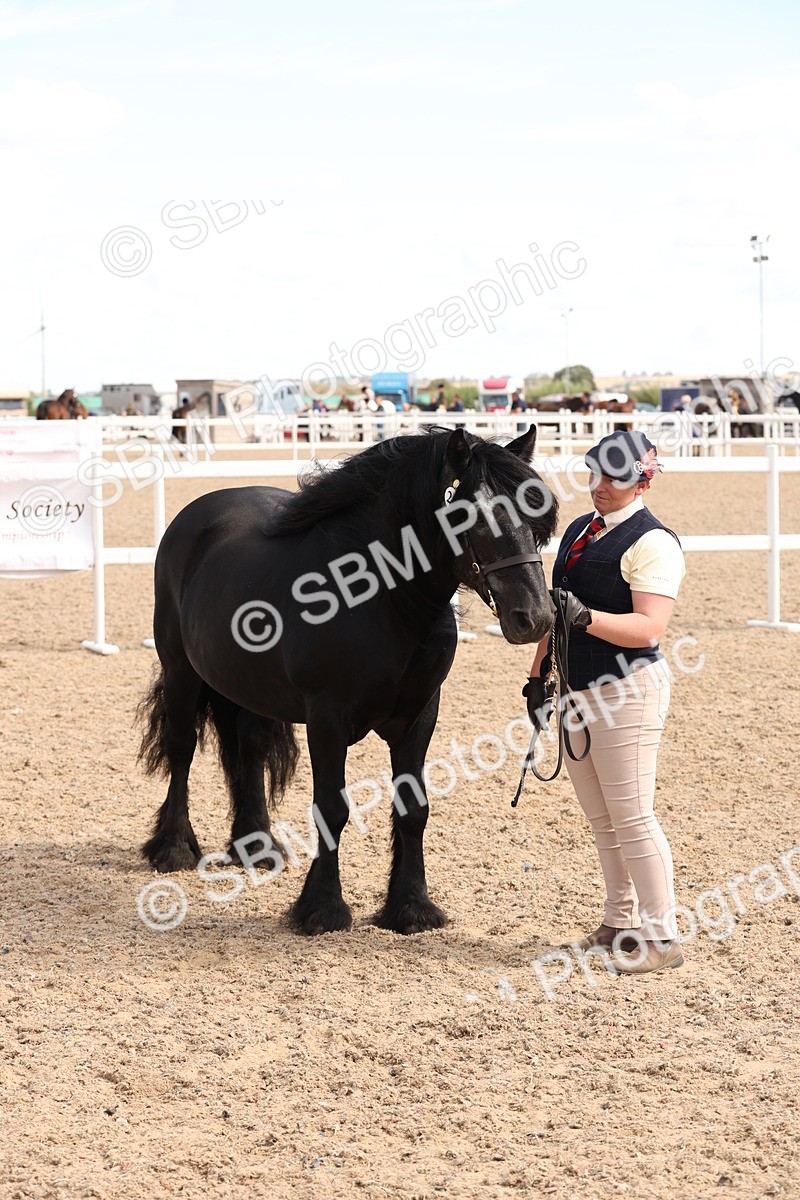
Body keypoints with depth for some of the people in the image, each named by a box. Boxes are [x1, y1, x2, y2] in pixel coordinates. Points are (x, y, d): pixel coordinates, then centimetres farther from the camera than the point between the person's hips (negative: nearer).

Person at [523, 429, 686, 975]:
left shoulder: (652, 542, -13)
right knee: (602, 820, 14)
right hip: (576, 690, 9)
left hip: (626, 690, -9)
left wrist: (586, 618, -35)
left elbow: (650, 627, -23)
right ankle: (621, 922, 24)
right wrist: (539, 674, 17)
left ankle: (662, 937, -1)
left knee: (632, 817, -7)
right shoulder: (580, 531, 14)